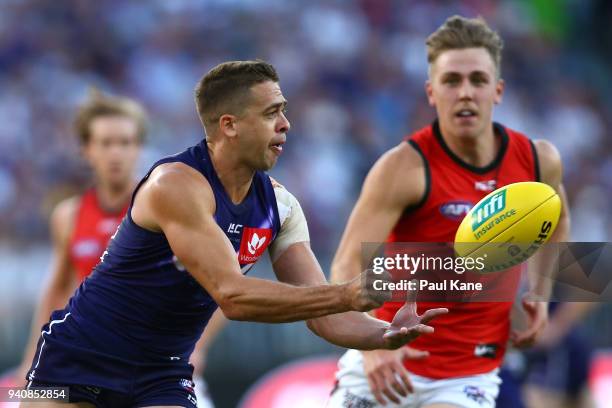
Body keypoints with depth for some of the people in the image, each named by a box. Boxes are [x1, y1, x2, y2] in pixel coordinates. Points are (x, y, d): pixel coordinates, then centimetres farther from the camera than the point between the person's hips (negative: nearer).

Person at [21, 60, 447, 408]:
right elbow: (233, 295, -33)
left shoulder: (279, 205, -3)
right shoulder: (177, 184, -25)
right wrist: (350, 294, -40)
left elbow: (322, 310, -5)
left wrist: (384, 333, -28)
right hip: (80, 361, -6)